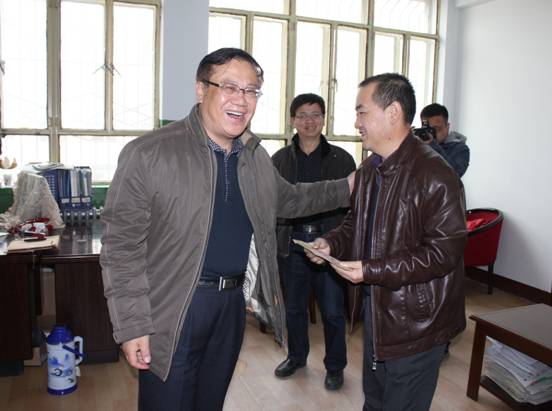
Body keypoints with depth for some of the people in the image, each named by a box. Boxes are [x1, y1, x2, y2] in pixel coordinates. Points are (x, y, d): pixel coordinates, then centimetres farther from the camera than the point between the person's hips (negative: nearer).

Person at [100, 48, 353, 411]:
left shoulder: (257, 157, 6)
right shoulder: (147, 154, -15)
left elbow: (288, 199, 23)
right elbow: (122, 246, -15)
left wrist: (347, 189, 16)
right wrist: (132, 326, -17)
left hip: (233, 303, 6)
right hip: (172, 311, -5)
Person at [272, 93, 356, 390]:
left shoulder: (341, 159, 0)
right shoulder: (280, 159, 6)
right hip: (292, 243, 3)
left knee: (332, 311, 6)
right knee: (293, 307, 16)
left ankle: (335, 366, 26)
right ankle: (296, 356, 38)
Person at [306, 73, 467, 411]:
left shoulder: (435, 175, -22)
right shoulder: (369, 170, 7)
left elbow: (443, 252, -24)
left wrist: (372, 271, -26)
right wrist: (331, 243, -3)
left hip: (416, 322, -8)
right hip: (376, 308, 8)